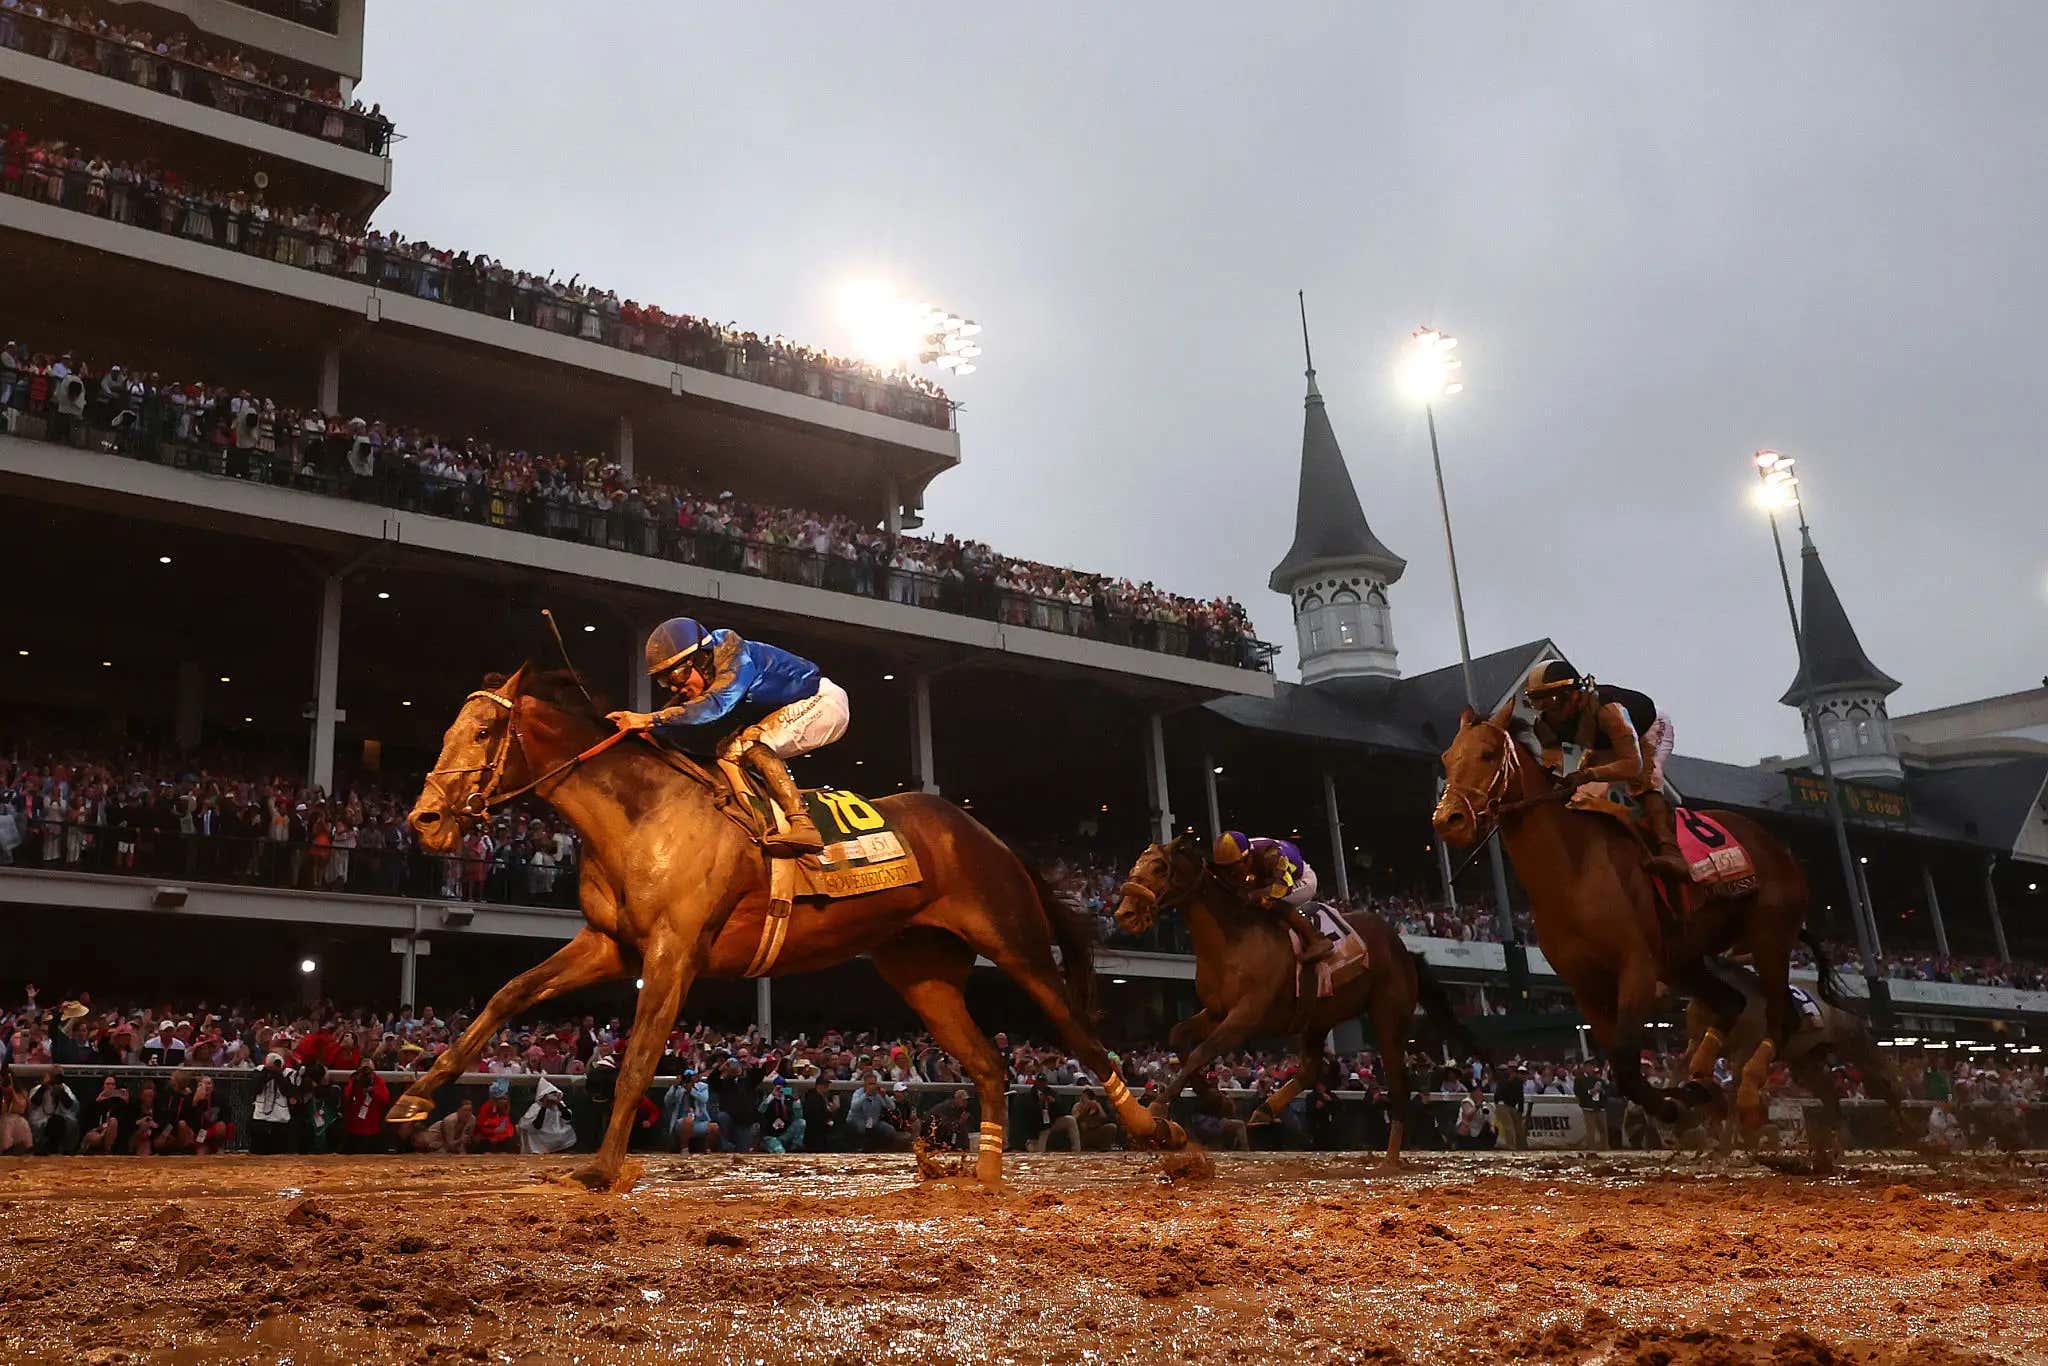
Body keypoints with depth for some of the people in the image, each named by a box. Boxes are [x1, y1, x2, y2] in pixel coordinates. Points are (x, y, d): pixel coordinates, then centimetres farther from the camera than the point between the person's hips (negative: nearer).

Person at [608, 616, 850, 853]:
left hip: (825, 701, -9)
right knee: (727, 751, 3)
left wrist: (650, 719, -49)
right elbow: (674, 732, -6)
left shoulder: (737, 657, -28)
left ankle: (802, 826, -36)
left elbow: (716, 704, -43)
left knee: (751, 743, -27)